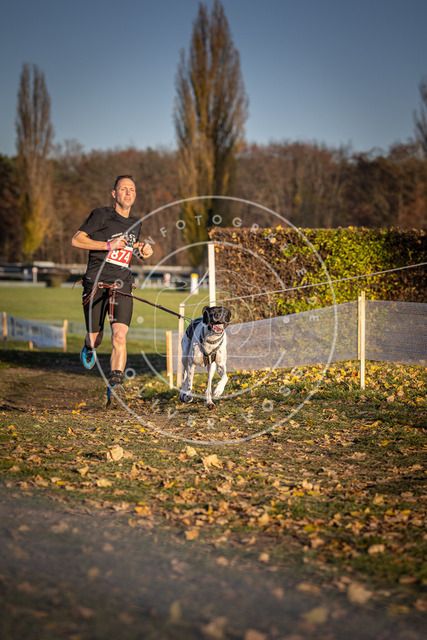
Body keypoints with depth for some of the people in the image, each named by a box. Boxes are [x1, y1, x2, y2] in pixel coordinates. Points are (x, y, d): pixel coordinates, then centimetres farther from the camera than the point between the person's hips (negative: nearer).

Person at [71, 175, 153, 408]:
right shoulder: (102, 215, -3)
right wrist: (108, 245, -15)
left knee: (119, 336, -18)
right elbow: (76, 239, -7)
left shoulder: (135, 223, 15)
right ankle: (89, 349, 45)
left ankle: (115, 384, -22)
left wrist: (142, 250, 11)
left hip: (122, 285, 3)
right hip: (96, 284, -3)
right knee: (94, 338, 7)